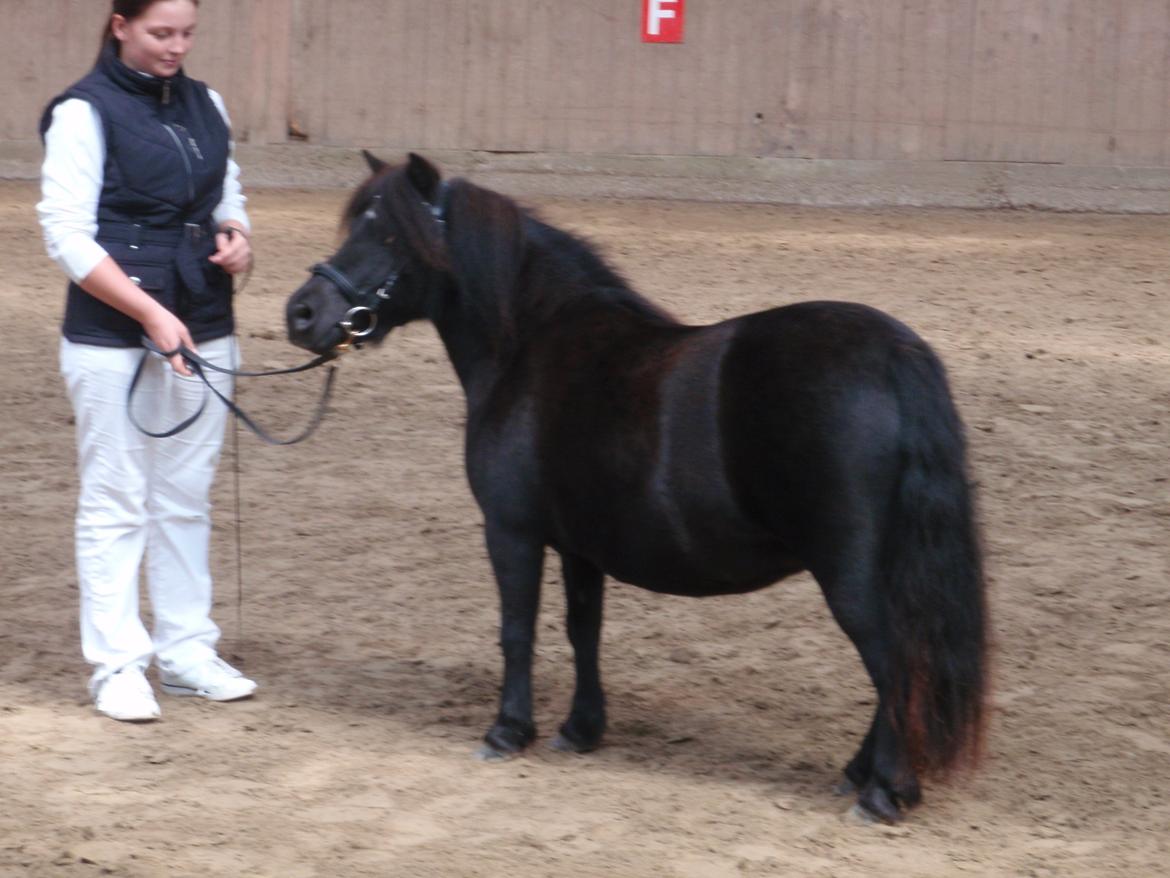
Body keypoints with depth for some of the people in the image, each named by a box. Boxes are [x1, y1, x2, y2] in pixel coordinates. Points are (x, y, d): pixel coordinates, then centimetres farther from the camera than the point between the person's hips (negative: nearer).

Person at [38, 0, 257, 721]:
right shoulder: (84, 113, -9)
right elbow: (68, 235, -13)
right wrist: (149, 312, -20)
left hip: (202, 330, 6)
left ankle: (187, 651, 21)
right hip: (113, 338, -6)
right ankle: (117, 664, 6)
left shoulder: (205, 105, 9)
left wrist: (236, 237, -2)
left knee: (188, 497, 12)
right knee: (116, 501, 0)